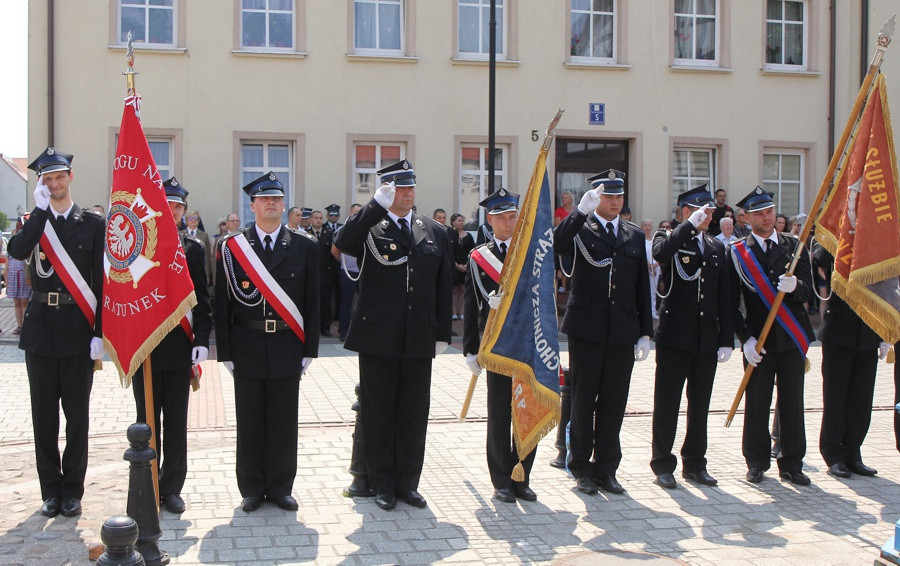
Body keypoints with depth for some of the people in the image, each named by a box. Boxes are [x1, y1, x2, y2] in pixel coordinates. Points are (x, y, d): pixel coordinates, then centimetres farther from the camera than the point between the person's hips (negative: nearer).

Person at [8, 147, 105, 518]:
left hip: (78, 330, -2)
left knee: (77, 414, 4)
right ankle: (51, 490, 18)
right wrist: (41, 208, -16)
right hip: (40, 329, 2)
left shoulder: (93, 223, 2)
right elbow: (16, 251, -16)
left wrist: (100, 332, -8)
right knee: (44, 415, 7)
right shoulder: (34, 221, 8)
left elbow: (101, 281, -2)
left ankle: (72, 490, 15)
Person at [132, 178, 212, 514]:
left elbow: (202, 300, 3)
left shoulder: (193, 250, 5)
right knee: (147, 420, 7)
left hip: (179, 347, 1)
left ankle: (171, 487, 17)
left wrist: (201, 341, -6)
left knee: (176, 422, 7)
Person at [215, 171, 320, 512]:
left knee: (284, 422, 6)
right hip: (247, 349, -1)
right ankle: (252, 489, 18)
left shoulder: (305, 248, 5)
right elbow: (222, 303, 2)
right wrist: (225, 351, -2)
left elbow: (312, 302, 6)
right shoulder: (231, 248, 3)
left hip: (287, 348, 1)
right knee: (249, 423, 6)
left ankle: (280, 488, 18)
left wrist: (309, 350, 1)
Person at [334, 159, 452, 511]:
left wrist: (442, 333, 8)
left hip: (419, 341, 3)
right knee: (378, 415, 6)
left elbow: (443, 288, 12)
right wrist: (377, 205, -27)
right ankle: (383, 486, 18)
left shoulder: (435, 233, 11)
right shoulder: (369, 228, 0)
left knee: (414, 415, 9)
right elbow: (343, 244, -24)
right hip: (378, 338, -3)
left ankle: (408, 484, 21)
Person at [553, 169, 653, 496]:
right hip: (586, 329, -3)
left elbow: (642, 288, 13)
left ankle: (606, 467, 19)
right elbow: (555, 245, -21)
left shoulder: (634, 236, 13)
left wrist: (645, 333, 8)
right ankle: (582, 468, 15)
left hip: (623, 332, 4)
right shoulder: (579, 228, 1)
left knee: (614, 401, 8)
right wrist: (581, 210, -27)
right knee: (583, 399, 5)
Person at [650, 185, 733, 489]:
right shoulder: (670, 240, 0)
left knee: (700, 404, 11)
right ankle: (663, 464, 10)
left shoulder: (717, 247, 14)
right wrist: (690, 225, -26)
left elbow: (724, 297, 12)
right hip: (674, 336, -5)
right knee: (667, 403, 1)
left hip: (707, 339, 5)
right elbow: (660, 253, -27)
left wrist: (726, 339, 6)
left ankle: (695, 463, 22)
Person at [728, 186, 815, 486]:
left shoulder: (794, 245, 7)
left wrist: (795, 286, -23)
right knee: (757, 403, 2)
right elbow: (732, 301, -2)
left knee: (792, 402, 5)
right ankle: (757, 462, 15)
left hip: (793, 337, 2)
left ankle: (792, 463, 15)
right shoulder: (736, 251, 1)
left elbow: (807, 289, 0)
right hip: (758, 339, -2)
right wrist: (745, 337, -10)